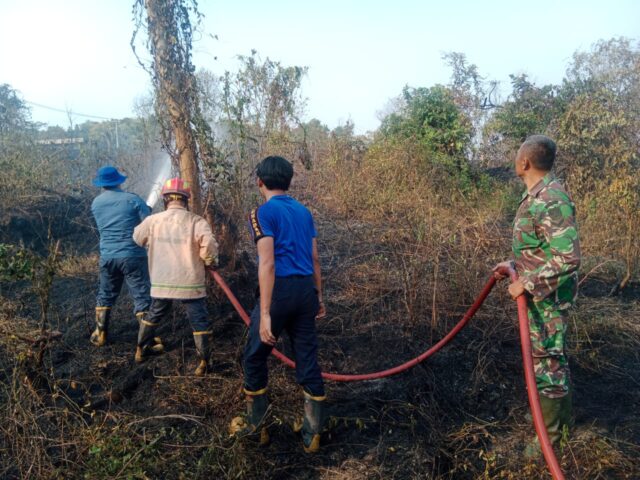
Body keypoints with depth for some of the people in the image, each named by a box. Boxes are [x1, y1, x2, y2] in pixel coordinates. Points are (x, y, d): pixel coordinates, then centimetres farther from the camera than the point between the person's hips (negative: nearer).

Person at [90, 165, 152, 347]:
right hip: (132, 256, -5)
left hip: (107, 256, 5)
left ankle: (99, 336, 27)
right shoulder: (132, 199, -9)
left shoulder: (96, 203, 7)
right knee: (142, 297, 0)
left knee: (105, 296, 19)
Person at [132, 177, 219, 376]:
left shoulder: (152, 220, 0)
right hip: (190, 282, -4)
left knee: (155, 314, 26)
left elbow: (137, 237, 18)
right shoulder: (196, 221, -11)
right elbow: (209, 245, -23)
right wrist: (210, 262, -4)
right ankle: (204, 362, 8)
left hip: (161, 282, 4)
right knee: (200, 321, 7)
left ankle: (142, 348, 42)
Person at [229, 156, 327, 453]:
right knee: (308, 360, 12)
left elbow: (268, 264, -17)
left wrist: (265, 314, -18)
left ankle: (255, 426, 26)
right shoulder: (304, 212, 12)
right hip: (306, 290, 6)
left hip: (280, 289, -6)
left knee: (255, 358, 13)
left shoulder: (263, 213, -8)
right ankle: (312, 433, 20)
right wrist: (318, 297, 23)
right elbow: (315, 260, 15)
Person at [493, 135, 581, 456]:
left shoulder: (551, 201, -25)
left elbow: (568, 259, -30)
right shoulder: (537, 196, 6)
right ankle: (563, 418, 40)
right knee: (555, 357, 22)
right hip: (543, 294, 10)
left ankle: (551, 437, 17)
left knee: (546, 364, 2)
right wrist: (513, 265, 20)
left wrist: (527, 284, -25)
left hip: (547, 297, -10)